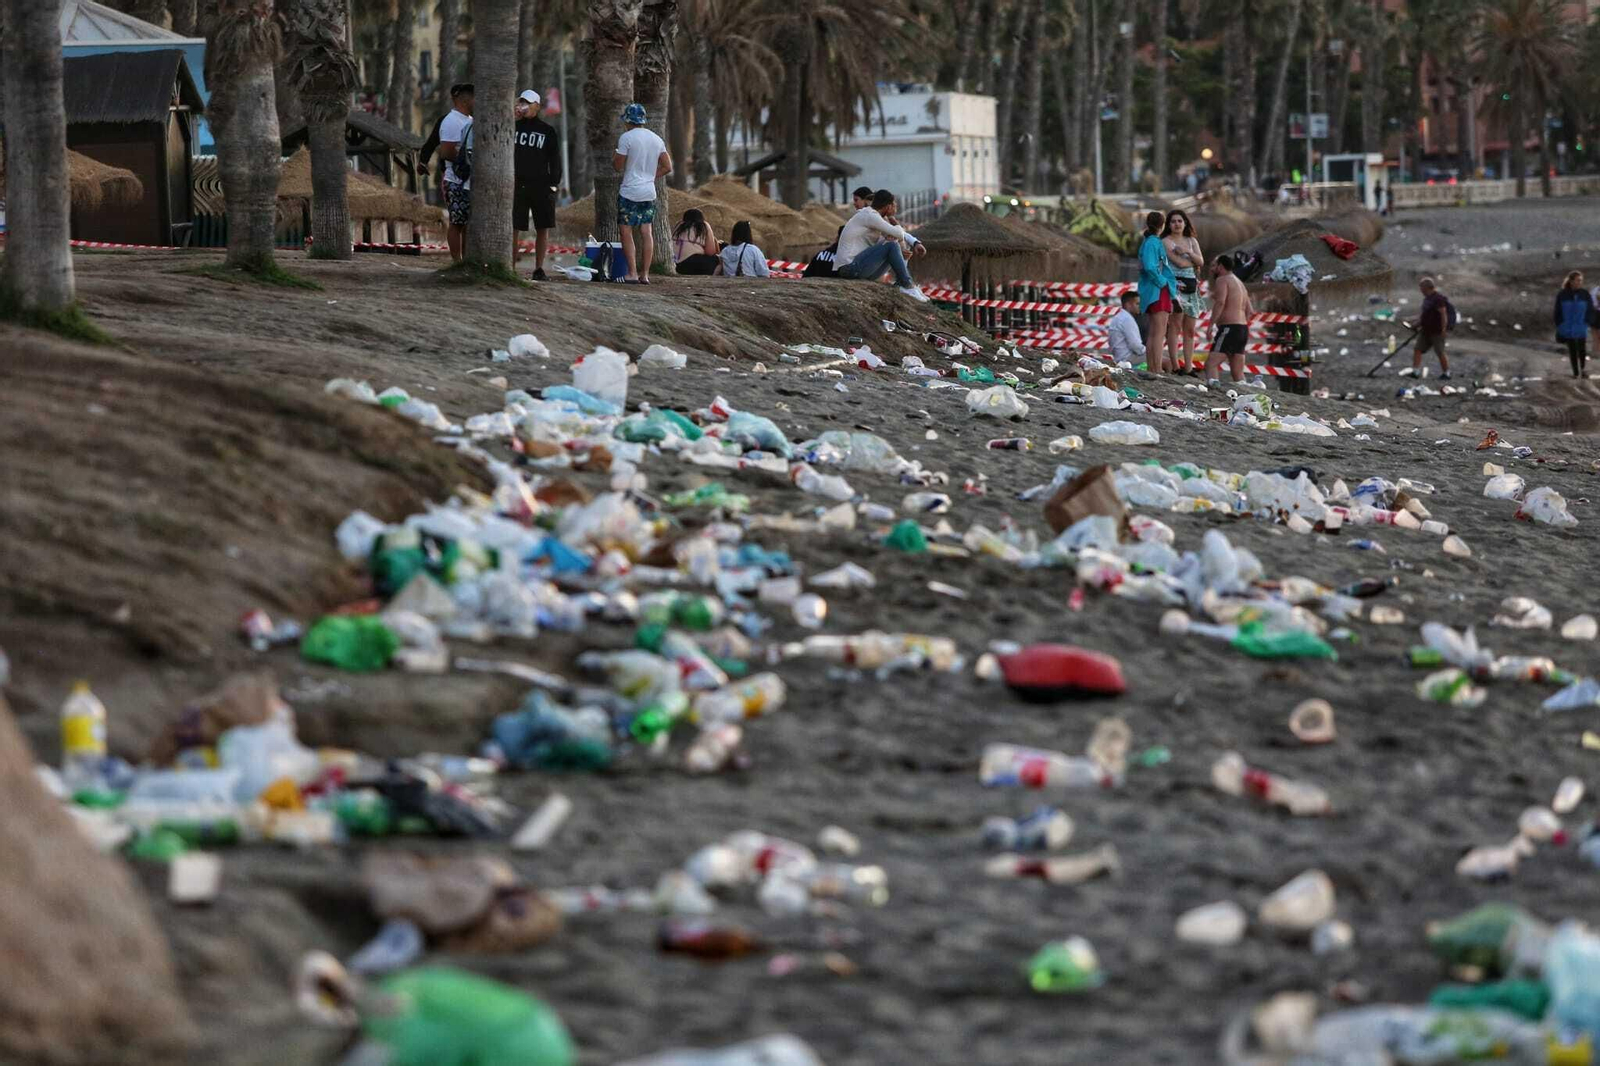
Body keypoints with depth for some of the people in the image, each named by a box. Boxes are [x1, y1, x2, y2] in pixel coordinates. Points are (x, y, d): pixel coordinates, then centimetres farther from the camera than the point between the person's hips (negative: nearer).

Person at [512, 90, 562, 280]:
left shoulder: (547, 130, 7)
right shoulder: (513, 127, 8)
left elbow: (555, 158, 6)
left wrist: (554, 183, -1)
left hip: (541, 185, 0)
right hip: (517, 184, 0)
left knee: (543, 228, 1)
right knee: (513, 228, -3)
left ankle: (539, 268, 8)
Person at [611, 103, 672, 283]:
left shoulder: (626, 138, -10)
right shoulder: (657, 139, 9)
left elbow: (618, 167, -8)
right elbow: (667, 167, 10)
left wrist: (614, 157, 13)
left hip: (629, 192, -6)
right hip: (649, 192, 6)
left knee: (627, 231, -1)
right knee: (646, 231, 7)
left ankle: (632, 273, -7)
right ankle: (645, 274, 6)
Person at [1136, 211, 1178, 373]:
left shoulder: (1149, 242, 17)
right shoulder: (1153, 243, -12)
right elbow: (1150, 267, -24)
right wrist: (1163, 282, -13)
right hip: (1158, 292, -10)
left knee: (1153, 333, 10)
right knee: (1159, 333, -13)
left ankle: (1152, 369, 11)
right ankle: (1158, 370, -18)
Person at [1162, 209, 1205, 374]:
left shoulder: (1192, 241, 19)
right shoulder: (1166, 242, -1)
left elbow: (1201, 261, 7)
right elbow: (1179, 262, -11)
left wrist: (1187, 252, -7)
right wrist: (1194, 261, 5)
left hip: (1192, 286, 7)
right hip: (1176, 284, -7)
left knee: (1190, 330, 4)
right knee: (1175, 326, -13)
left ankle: (1188, 367, 4)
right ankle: (1175, 365, -16)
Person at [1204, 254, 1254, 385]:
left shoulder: (1222, 280, -4)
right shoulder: (1239, 283, 26)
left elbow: (1220, 302, -20)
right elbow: (1249, 311, 25)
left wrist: (1211, 324, -24)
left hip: (1229, 328, -9)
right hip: (1243, 329, 9)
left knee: (1210, 363, -20)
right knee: (1238, 373, 9)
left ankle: (1211, 381, -45)